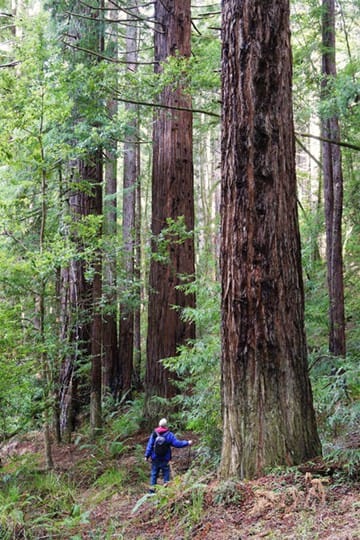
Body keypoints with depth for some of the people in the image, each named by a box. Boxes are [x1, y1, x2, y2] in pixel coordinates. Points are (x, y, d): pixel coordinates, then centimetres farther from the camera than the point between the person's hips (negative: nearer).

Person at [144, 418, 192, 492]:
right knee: (166, 473, 11)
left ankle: (152, 489, 12)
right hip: (165, 460, -2)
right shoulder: (169, 435, -11)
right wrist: (187, 443, 0)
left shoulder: (154, 434, -6)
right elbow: (177, 443, -12)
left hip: (155, 459, 2)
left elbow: (149, 445, -5)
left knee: (154, 474, 13)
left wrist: (147, 455, 3)